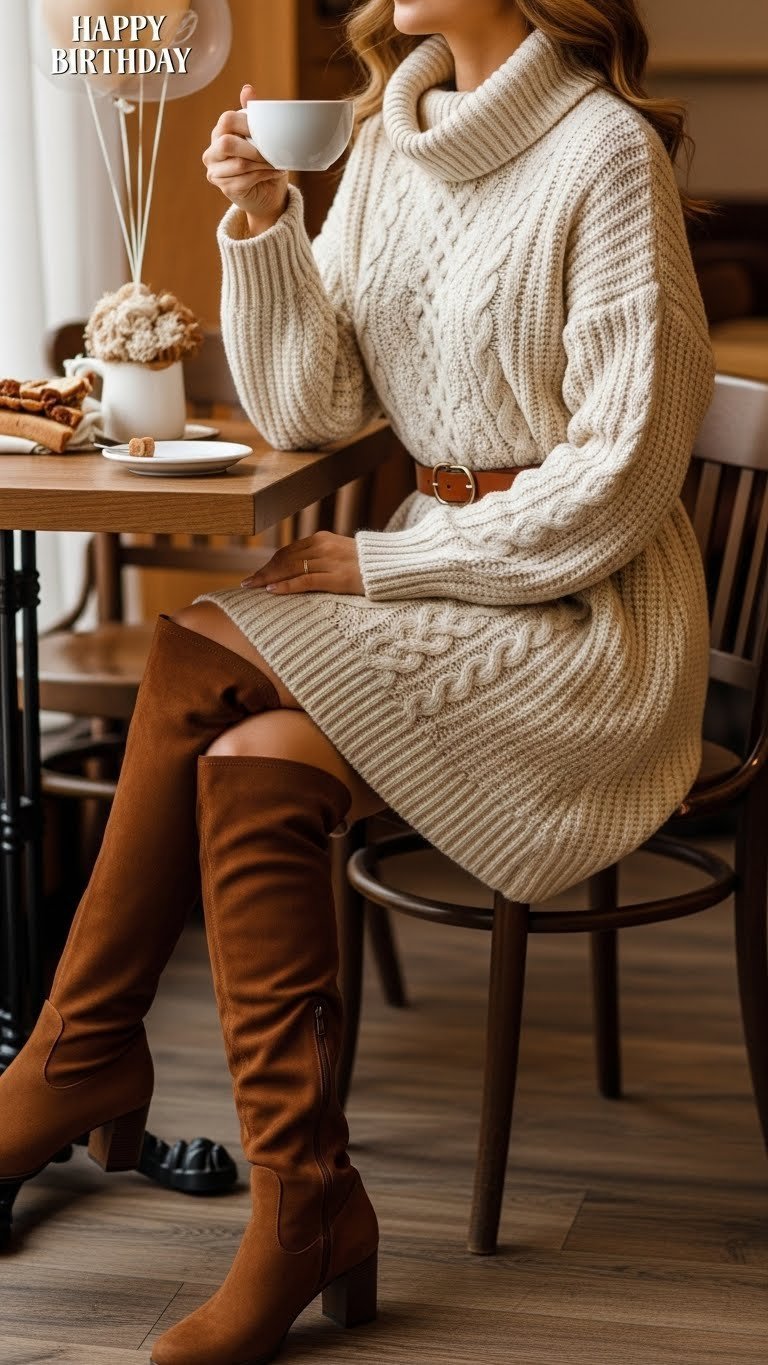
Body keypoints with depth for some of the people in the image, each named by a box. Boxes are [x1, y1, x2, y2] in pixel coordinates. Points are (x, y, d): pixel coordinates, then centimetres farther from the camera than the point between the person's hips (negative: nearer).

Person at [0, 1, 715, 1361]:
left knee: (201, 661, -22)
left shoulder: (605, 151, -14)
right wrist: (261, 222, -9)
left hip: (583, 614, -6)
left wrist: (383, 562, -13)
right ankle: (300, 1212, -10)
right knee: (251, 771, -19)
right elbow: (311, 410, 6)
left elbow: (621, 477, -16)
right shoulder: (391, 137, 9)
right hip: (437, 570, 6)